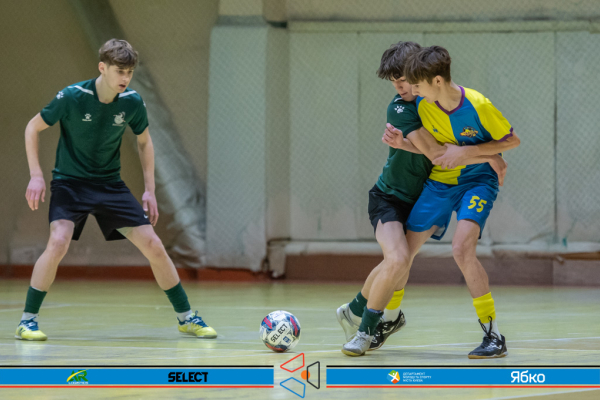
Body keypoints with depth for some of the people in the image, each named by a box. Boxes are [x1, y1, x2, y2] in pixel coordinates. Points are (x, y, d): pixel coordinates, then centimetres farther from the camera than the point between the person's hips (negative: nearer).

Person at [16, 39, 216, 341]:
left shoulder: (132, 102, -7)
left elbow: (144, 142, 11)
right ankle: (27, 321, -13)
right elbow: (33, 128, -5)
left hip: (110, 184, 4)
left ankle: (186, 317, 14)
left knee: (154, 247, -2)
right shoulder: (72, 97, -18)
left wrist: (149, 190, 6)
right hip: (70, 182, -4)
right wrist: (36, 176, -12)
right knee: (58, 242, -27)